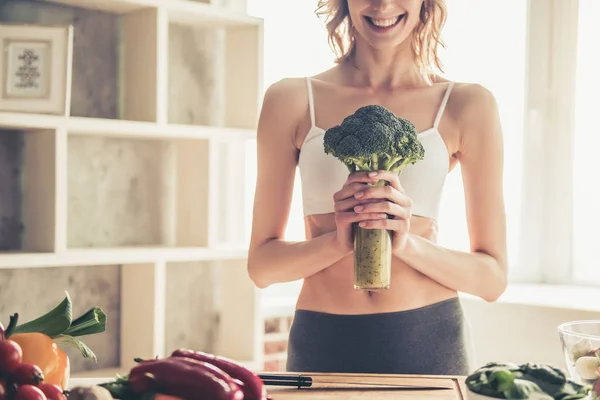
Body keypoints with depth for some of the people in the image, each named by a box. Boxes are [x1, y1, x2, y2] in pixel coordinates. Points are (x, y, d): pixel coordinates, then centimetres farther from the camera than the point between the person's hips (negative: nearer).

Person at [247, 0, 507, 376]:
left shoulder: (468, 105, 0)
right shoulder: (291, 100, 1)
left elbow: (492, 277, 1)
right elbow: (261, 264, 2)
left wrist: (408, 243, -16)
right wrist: (337, 241, -16)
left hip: (429, 343, 0)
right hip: (322, 342, 0)